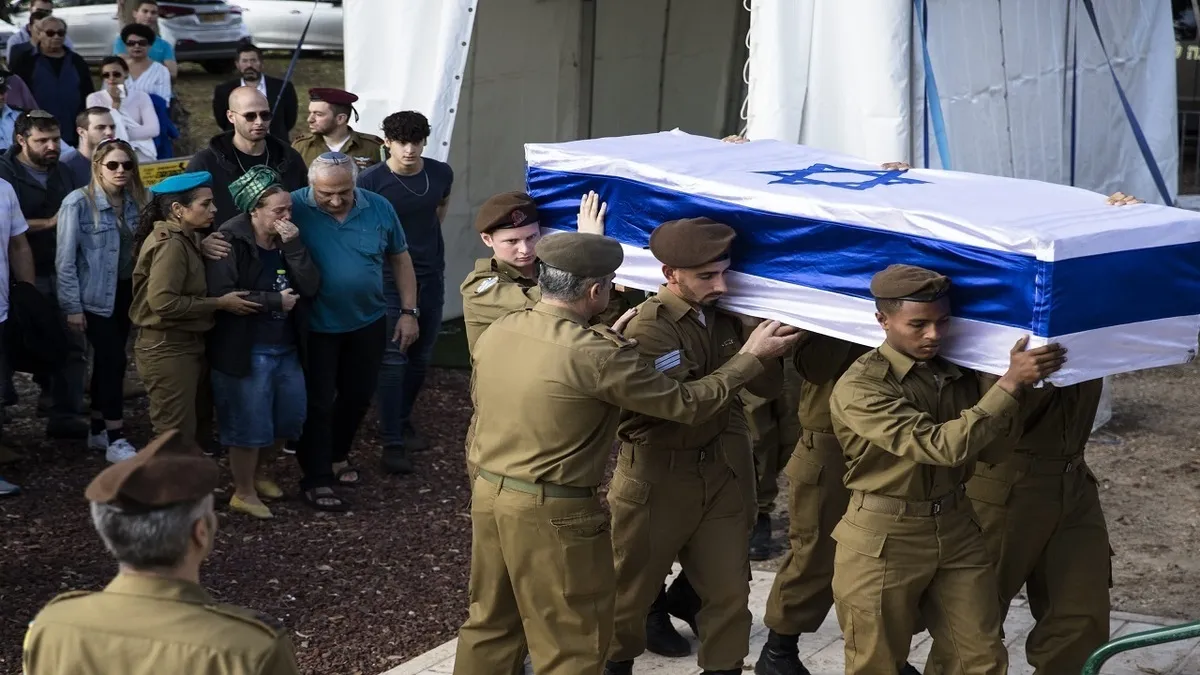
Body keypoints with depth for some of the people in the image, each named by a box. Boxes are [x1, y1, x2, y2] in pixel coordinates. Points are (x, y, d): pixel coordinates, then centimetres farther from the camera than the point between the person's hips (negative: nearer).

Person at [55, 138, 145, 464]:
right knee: (114, 360, -9)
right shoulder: (78, 203, -15)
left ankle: (99, 430, 25)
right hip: (95, 296, -5)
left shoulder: (134, 202, 2)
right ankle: (116, 440, -3)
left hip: (125, 291, 5)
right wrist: (72, 306, -13)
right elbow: (65, 260, -13)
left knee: (106, 361, 13)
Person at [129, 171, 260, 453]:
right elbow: (163, 301, -27)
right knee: (177, 438, -1)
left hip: (185, 345, 10)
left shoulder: (183, 239, 11)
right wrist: (220, 303, -22)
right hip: (167, 349, -10)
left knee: (190, 428, 18)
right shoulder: (170, 244, -19)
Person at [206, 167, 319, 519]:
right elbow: (222, 294, -24)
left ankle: (259, 471, 39)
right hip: (246, 350, -7)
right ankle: (243, 492, 19)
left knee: (291, 417, 16)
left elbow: (310, 287, -5)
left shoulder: (288, 241, 6)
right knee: (249, 424, 1)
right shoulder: (231, 243, -14)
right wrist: (275, 301, -18)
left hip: (287, 348, 7)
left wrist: (294, 246, -17)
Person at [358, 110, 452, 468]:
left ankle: (402, 421, 32)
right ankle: (392, 440, -5)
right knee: (393, 360, -8)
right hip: (389, 279, -5)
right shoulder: (371, 180, -13)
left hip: (431, 276, 5)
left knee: (421, 357, 14)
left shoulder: (441, 173, 0)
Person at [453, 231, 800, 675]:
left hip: (488, 493, 7)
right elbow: (687, 404, -13)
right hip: (553, 513, -7)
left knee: (490, 621, 21)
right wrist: (753, 356, 1)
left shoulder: (496, 332, -1)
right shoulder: (595, 355, -22)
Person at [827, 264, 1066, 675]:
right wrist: (1010, 385, -28)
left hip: (956, 531, 5)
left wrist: (1015, 382, -14)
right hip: (883, 541, -5)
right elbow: (941, 446, -27)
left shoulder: (958, 373, 1)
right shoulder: (859, 387, -19)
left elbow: (992, 451, -1)